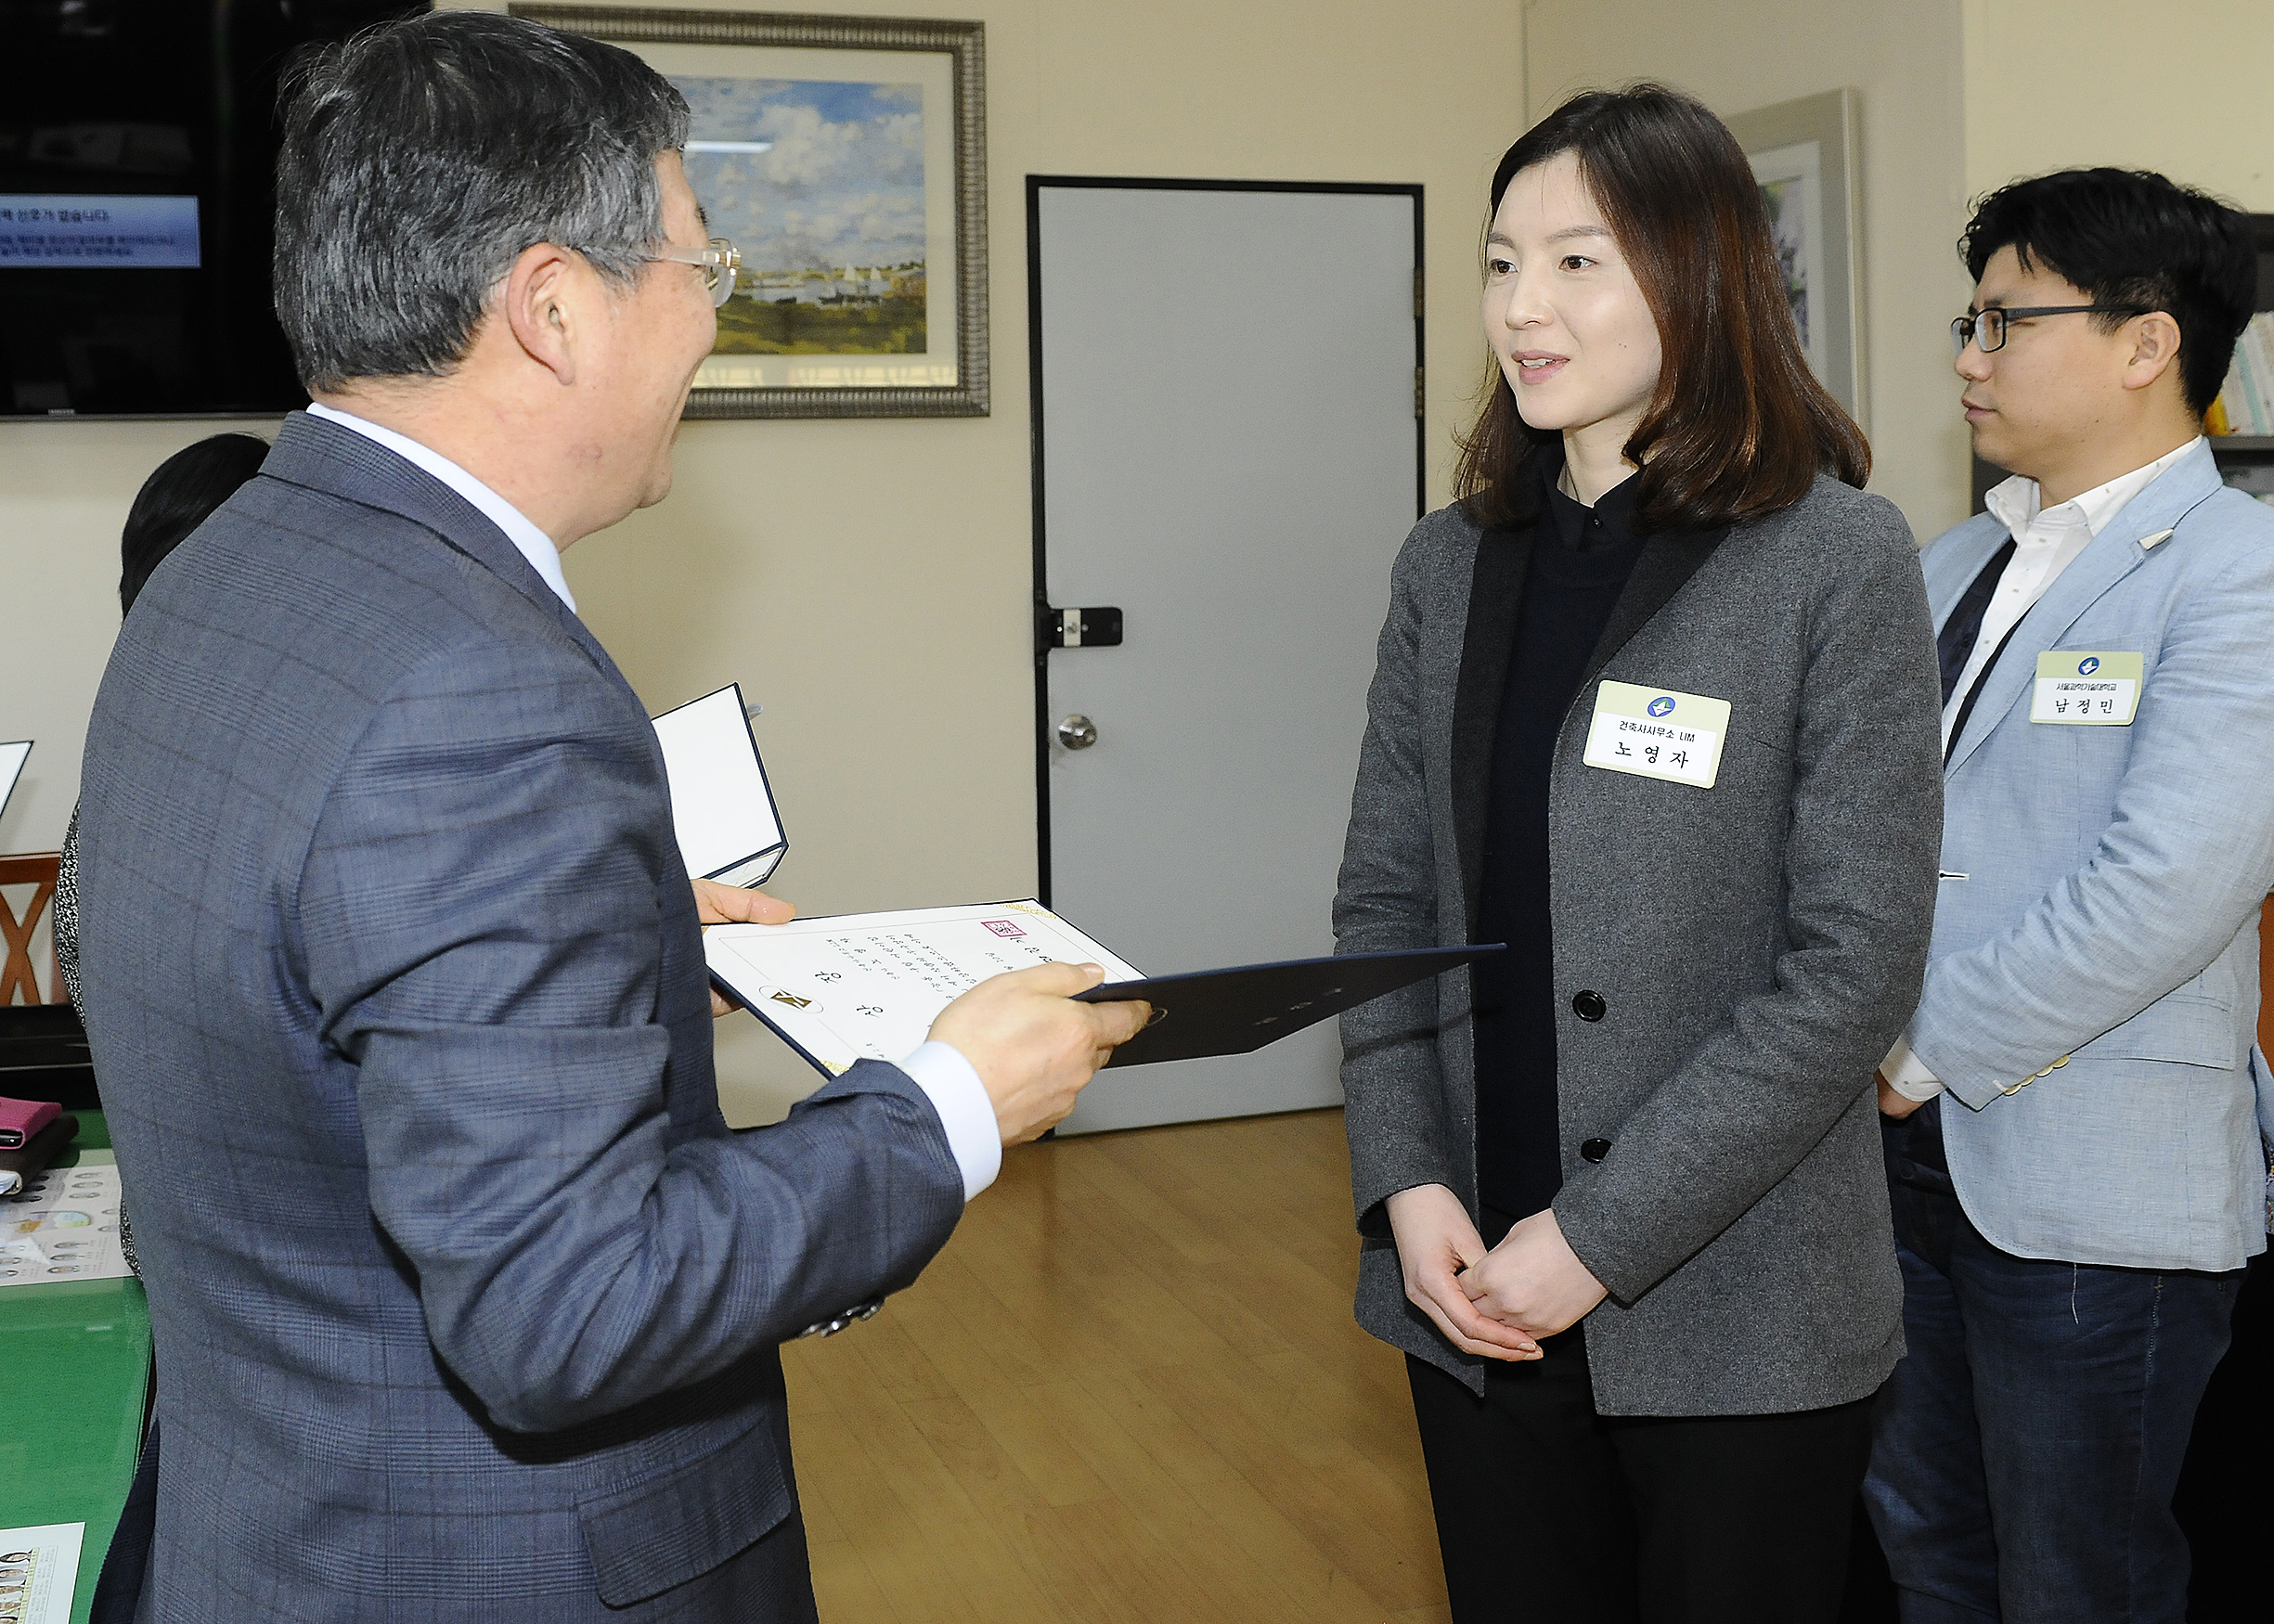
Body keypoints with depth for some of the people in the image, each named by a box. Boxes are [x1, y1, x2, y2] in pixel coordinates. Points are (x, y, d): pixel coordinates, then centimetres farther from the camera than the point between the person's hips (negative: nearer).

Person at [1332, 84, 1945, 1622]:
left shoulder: (1839, 560, -9)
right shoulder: (1449, 565, 6)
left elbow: (1859, 964, -13)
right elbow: (1383, 901, 7)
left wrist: (1602, 1237, -16)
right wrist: (1408, 1184, -7)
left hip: (1732, 1319, -4)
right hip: (1475, 1289, 4)